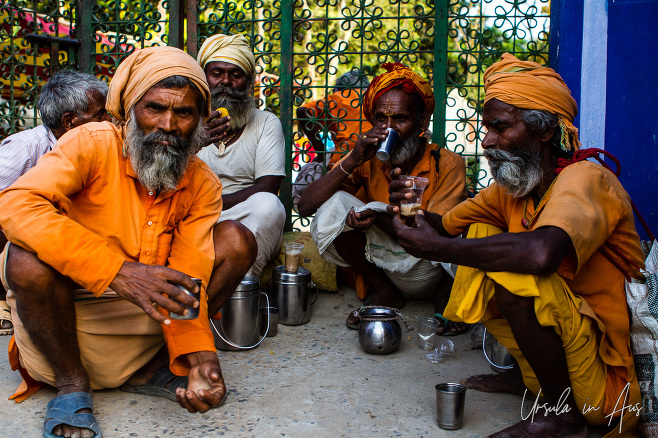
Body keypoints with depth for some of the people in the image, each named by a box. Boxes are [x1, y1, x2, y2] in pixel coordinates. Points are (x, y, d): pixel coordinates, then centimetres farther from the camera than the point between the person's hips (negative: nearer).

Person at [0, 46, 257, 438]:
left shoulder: (203, 185, -4)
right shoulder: (92, 144, -15)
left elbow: (188, 282, -11)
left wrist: (198, 355, -31)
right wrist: (116, 271, -42)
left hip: (146, 310, 4)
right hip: (70, 308, -3)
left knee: (236, 240, -9)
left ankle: (151, 371, -10)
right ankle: (71, 383, -9)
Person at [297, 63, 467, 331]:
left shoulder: (448, 165, -12)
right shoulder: (368, 161, -5)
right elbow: (305, 206, -13)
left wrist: (380, 217, -34)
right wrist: (352, 161, -23)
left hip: (426, 271, -3)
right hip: (382, 263, 3)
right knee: (333, 206, -20)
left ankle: (444, 290, -3)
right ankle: (383, 292, -6)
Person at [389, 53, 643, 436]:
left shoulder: (585, 178, -21)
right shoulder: (512, 187, 3)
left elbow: (541, 253, -42)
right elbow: (446, 225, 11)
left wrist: (439, 248, -30)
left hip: (605, 377, -8)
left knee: (513, 271, -29)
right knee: (482, 237, -1)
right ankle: (528, 375, 7)